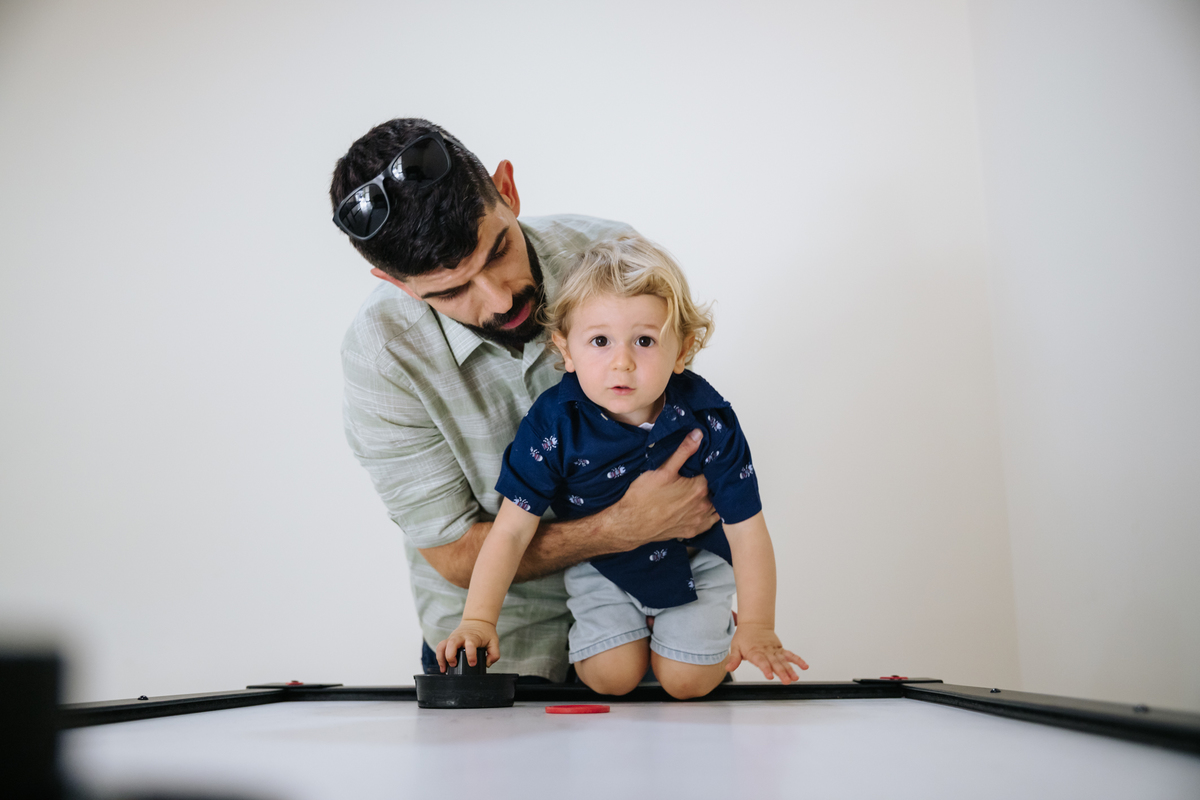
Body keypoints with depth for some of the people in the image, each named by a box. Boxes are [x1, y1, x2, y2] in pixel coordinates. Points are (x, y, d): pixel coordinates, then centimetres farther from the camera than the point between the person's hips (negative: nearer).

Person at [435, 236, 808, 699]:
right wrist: (477, 620, -30)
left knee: (686, 681, -5)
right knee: (612, 677, -7)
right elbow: (511, 530, -22)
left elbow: (746, 530, -17)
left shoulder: (708, 421, -26)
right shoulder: (552, 423, -26)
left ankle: (717, 625, 27)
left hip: (693, 561, 0)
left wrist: (756, 627, -20)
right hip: (599, 567, 1)